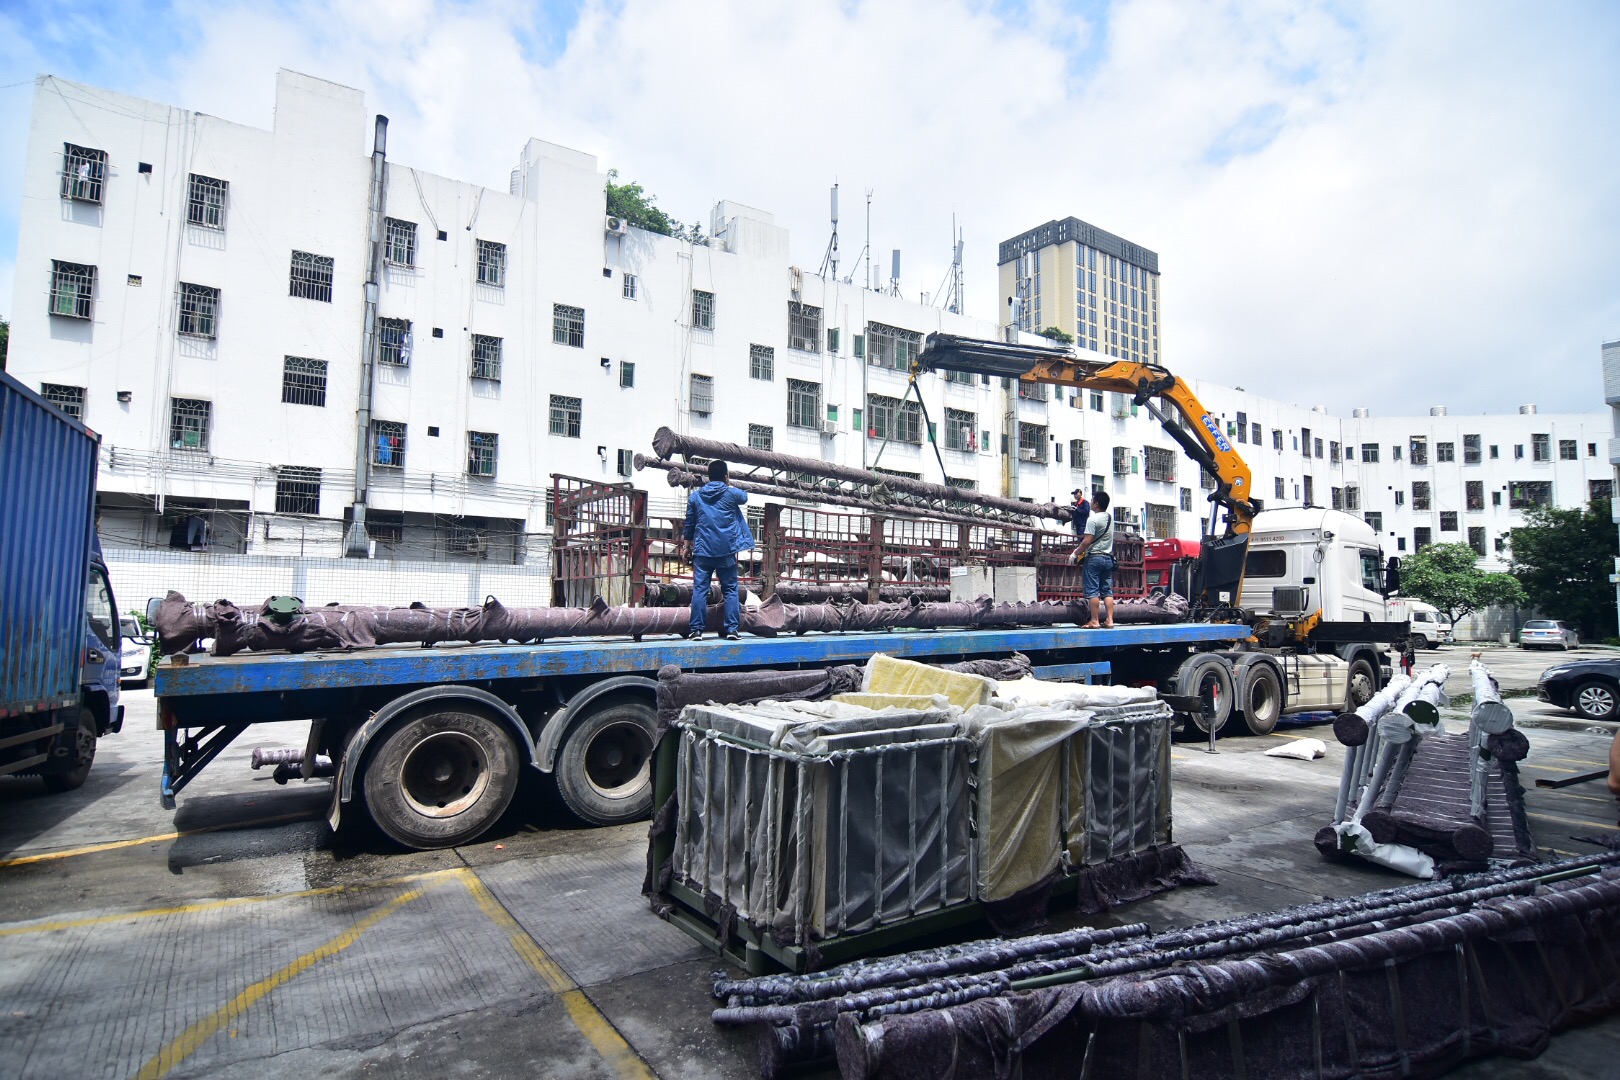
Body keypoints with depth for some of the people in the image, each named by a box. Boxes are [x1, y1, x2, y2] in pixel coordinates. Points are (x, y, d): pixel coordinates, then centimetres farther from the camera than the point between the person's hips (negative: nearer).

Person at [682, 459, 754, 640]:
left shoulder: (695, 496, 6)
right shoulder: (731, 493, 2)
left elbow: (689, 523, 10)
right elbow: (745, 496, 25)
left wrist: (687, 545, 18)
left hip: (702, 550, 1)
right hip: (726, 550, -1)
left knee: (700, 589, 1)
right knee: (730, 589, 6)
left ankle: (696, 629, -2)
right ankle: (732, 628, 0)